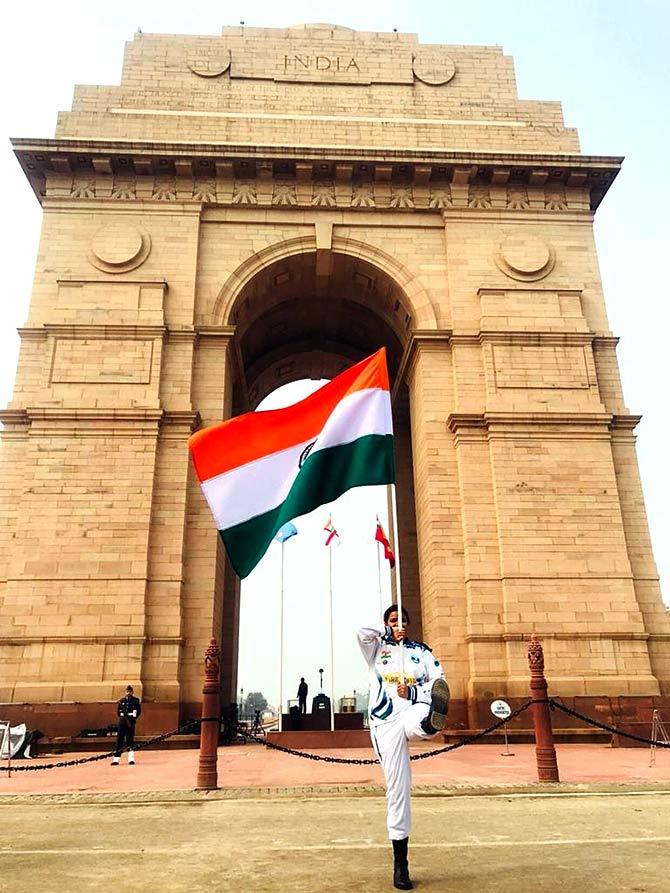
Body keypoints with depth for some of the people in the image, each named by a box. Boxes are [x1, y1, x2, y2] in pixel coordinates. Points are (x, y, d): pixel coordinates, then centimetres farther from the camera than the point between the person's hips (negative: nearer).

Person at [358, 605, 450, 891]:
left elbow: (440, 684, 4)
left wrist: (413, 692, -12)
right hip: (386, 725, -1)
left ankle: (432, 722, -72)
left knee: (426, 715, -35)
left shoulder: (421, 651, 15)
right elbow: (364, 632, -12)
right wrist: (386, 631, 4)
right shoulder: (377, 649, 11)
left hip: (413, 714, 1)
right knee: (397, 790, -1)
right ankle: (400, 864, 11)